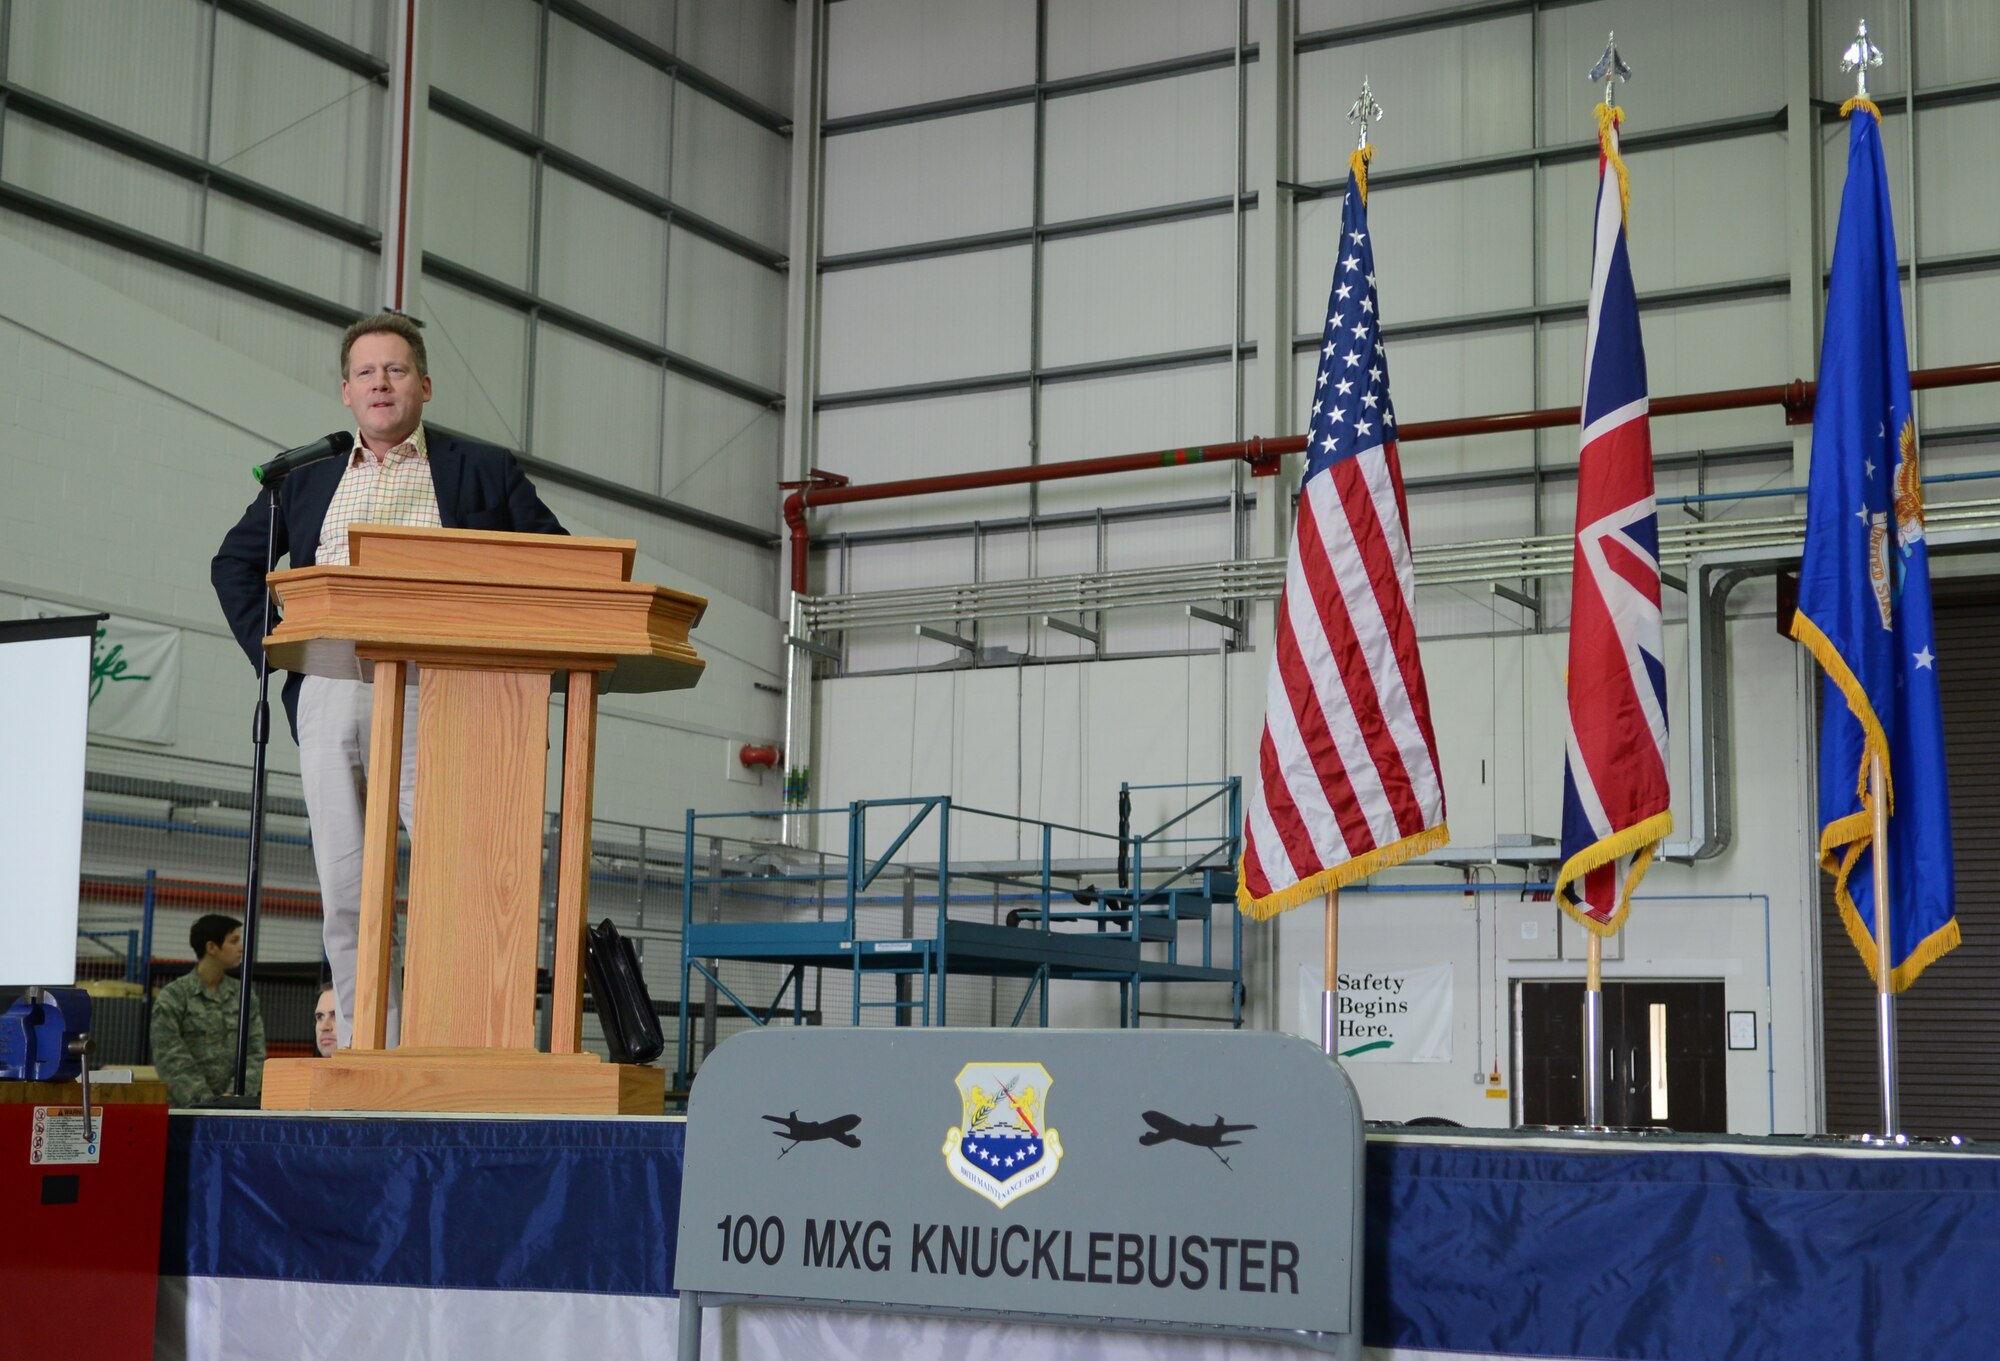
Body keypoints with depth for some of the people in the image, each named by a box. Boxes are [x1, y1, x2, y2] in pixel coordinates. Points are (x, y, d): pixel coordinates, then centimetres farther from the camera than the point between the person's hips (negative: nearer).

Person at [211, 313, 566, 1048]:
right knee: (346, 897, 1)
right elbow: (235, 563, 28)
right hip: (329, 697, 3)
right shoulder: (306, 481, 20)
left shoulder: (483, 471, 12)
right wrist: (271, 649, 13)